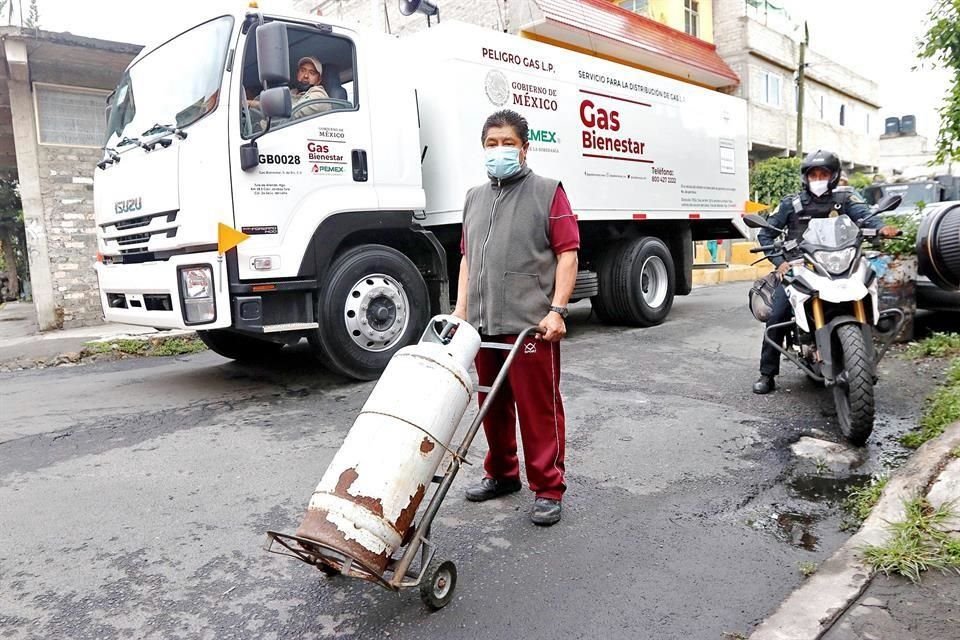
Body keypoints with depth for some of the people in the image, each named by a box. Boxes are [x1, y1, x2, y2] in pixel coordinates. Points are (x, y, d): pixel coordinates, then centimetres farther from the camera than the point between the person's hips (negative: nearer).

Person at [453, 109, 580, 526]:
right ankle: (501, 473, 30)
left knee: (538, 408, 0)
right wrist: (460, 310, 12)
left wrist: (556, 309, -14)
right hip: (482, 324, 6)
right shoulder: (475, 198, 19)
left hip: (531, 324, -5)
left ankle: (548, 488, 11)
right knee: (494, 405, 14)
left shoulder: (547, 193, 2)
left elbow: (567, 254, -5)